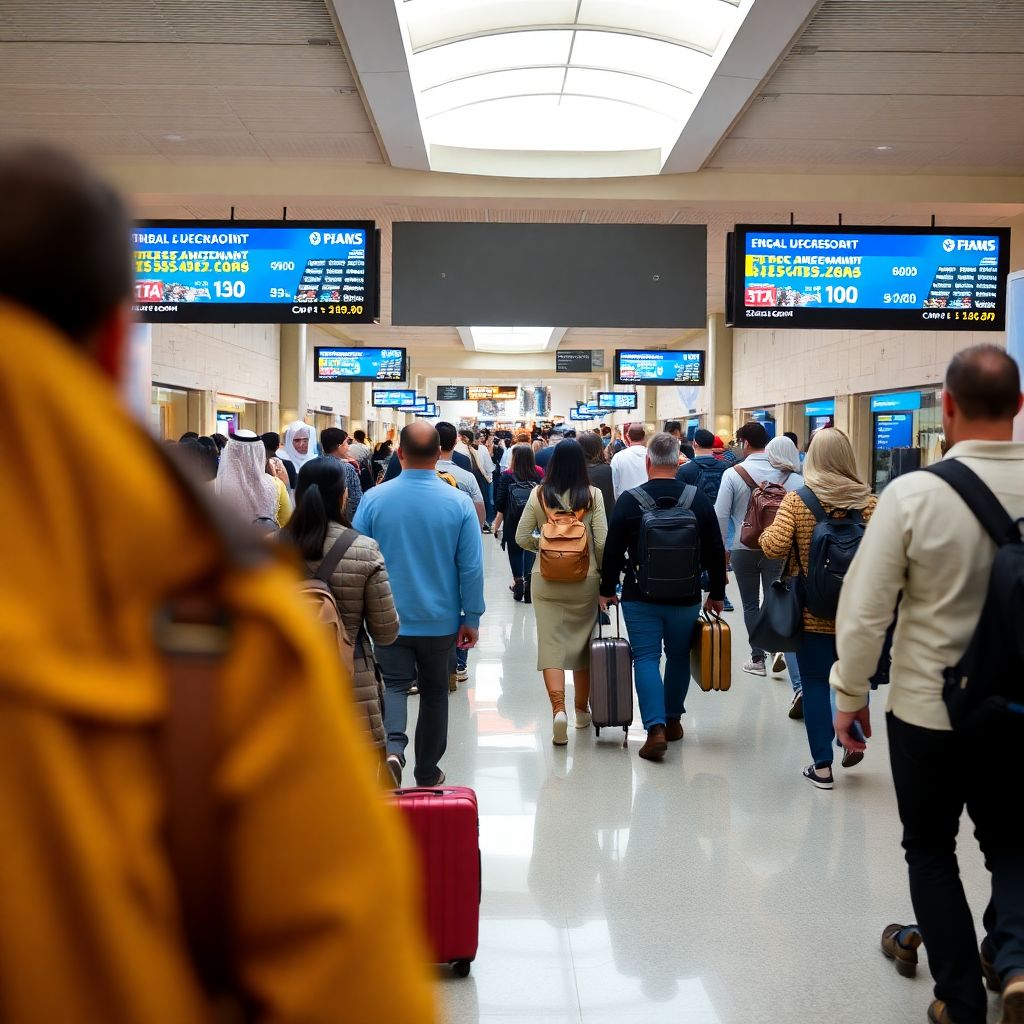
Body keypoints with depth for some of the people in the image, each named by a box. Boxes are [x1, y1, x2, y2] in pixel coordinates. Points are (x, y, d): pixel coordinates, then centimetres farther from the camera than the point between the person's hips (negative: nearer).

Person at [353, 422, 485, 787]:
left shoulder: (374, 498, -8)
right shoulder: (458, 502, -9)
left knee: (395, 685, 8)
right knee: (434, 691, 15)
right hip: (440, 619, 1)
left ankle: (393, 748, -20)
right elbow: (472, 567, -8)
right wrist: (472, 618, 3)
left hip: (390, 617, -1)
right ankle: (427, 773, 25)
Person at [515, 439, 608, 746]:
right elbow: (602, 542, -8)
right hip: (585, 580, 0)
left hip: (546, 580, 0)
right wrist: (602, 571, 8)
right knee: (583, 642, 15)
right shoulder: (592, 495, -7)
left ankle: (558, 708, -19)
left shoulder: (539, 494, -3)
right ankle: (582, 709, 27)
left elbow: (522, 538, 0)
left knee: (551, 643, 0)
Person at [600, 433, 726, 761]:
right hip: (686, 598, 2)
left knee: (646, 659, 2)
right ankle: (673, 720, 29)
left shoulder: (629, 500, -9)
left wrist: (607, 590, 9)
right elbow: (715, 552, 1)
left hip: (640, 598, -2)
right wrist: (717, 594, 11)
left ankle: (655, 728, -11)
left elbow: (612, 552, -5)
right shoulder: (699, 499, -3)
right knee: (679, 656, 18)